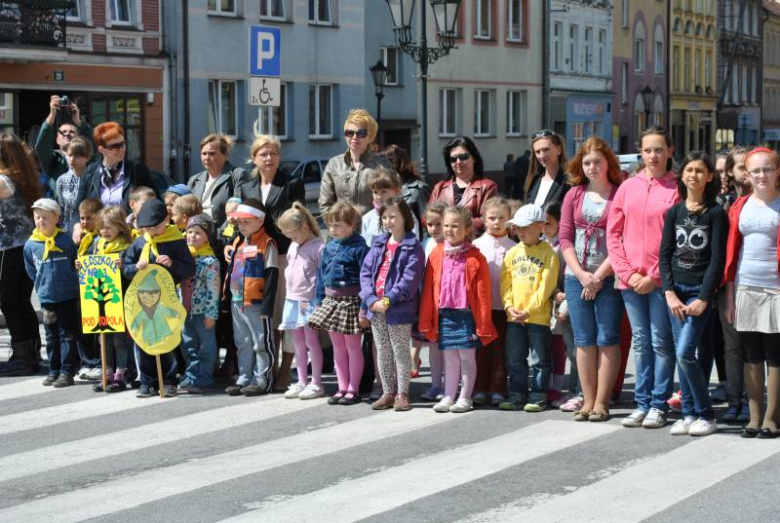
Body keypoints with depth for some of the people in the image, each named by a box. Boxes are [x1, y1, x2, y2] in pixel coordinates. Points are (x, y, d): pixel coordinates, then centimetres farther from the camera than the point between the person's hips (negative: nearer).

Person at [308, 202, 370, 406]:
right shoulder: (329, 248, 8)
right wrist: (318, 302, 11)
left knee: (353, 347, 4)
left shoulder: (359, 248, -13)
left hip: (351, 302, -7)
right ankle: (342, 388, 21)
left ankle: (353, 390, 12)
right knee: (337, 347, 13)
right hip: (331, 301, 7)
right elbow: (321, 276, 14)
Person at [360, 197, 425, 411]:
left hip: (399, 309, -6)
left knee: (400, 352, 2)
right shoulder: (379, 244, 11)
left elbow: (409, 279, -16)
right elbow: (365, 271, 6)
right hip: (375, 306, 6)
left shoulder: (413, 247, -8)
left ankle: (402, 394, 9)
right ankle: (388, 393, 22)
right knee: (382, 352, 13)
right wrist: (371, 299, -9)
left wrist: (388, 300, -21)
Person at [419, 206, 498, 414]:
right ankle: (448, 397, 19)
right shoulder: (436, 255, 3)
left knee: (467, 357, 5)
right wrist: (426, 321, 4)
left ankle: (465, 398, 14)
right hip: (444, 315, 4)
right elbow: (428, 290, 6)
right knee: (449, 358, 12)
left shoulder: (475, 258, -8)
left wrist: (482, 324, -8)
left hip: (466, 315, -4)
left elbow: (483, 293, -7)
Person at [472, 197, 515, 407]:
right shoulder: (476, 245, 4)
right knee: (482, 348, 5)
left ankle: (498, 390, 8)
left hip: (503, 305, -1)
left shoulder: (513, 247, 2)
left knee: (500, 349, 3)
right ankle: (480, 389, 11)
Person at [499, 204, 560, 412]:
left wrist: (529, 310, -17)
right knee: (514, 360, 11)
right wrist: (509, 306, -7)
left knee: (539, 360, 4)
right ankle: (517, 395, 19)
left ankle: (538, 397, 11)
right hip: (513, 316, 5)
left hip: (538, 316, -5)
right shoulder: (513, 253, 10)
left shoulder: (548, 254, -6)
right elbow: (505, 283, 8)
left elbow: (546, 286, -12)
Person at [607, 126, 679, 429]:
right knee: (640, 342, 10)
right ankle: (642, 404, 16)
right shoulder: (628, 187, 9)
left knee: (661, 342, 1)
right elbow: (613, 233, 8)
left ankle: (659, 406, 7)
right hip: (631, 280, 4)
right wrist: (627, 273, -3)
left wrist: (654, 276, -11)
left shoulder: (677, 189, -3)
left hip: (661, 280, -4)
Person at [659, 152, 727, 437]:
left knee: (685, 353, -13)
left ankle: (706, 415, -1)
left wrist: (703, 299, -12)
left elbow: (718, 259, -6)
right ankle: (689, 413, 12)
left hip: (701, 292, -4)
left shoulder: (716, 213, -3)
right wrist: (670, 293, -6)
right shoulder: (674, 212, 9)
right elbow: (664, 254, 6)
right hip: (676, 290, 4)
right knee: (681, 355, 4)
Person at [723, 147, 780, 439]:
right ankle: (754, 417, 14)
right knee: (751, 356, 8)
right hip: (745, 288, 4)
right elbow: (731, 253, 11)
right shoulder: (740, 207, 10)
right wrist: (729, 297, 9)